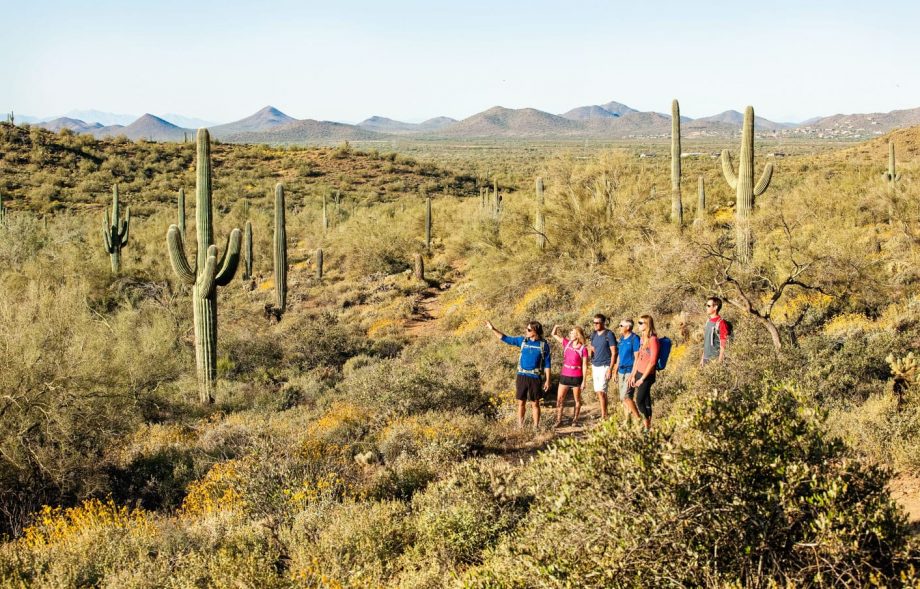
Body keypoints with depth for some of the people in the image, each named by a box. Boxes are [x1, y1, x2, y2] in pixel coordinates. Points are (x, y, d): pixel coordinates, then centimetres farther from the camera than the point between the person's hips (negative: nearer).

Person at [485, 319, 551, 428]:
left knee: (535, 403, 4)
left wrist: (548, 380, -4)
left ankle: (536, 427, 12)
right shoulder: (523, 340, 3)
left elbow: (547, 364, -1)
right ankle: (520, 426, 13)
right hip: (522, 376, 3)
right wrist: (493, 329, 1)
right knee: (521, 403, 6)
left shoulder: (544, 344, -4)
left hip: (535, 377, -3)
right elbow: (506, 339, 8)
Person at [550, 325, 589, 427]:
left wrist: (584, 380, -9)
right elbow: (554, 334, 7)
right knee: (559, 399, 3)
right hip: (565, 375, 4)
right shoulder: (567, 343, 3)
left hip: (576, 377, -4)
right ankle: (558, 420, 9)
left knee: (577, 399, 9)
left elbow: (585, 365, -7)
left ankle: (575, 419, 21)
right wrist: (556, 327, -14)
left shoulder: (583, 349, -10)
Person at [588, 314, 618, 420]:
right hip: (595, 366, 7)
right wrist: (591, 367, 15)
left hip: (604, 366, -7)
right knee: (598, 391, 9)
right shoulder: (594, 334, 10)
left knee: (601, 391, -12)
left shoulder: (609, 335, -10)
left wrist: (610, 369, -17)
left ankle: (603, 416, -8)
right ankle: (604, 414, 19)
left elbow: (614, 353, -11)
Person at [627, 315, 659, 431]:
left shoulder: (653, 339, -15)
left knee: (639, 401, -7)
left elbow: (652, 361, -17)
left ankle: (647, 426, 2)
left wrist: (642, 378, -14)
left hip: (647, 375, -8)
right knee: (646, 400, 10)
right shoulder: (642, 339, 11)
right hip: (639, 373, 8)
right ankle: (648, 425, 14)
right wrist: (633, 375, 12)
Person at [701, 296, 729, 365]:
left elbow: (723, 344, -14)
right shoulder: (708, 322, 12)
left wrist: (720, 360, -17)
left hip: (715, 359, -8)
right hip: (706, 359, 8)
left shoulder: (721, 323, -13)